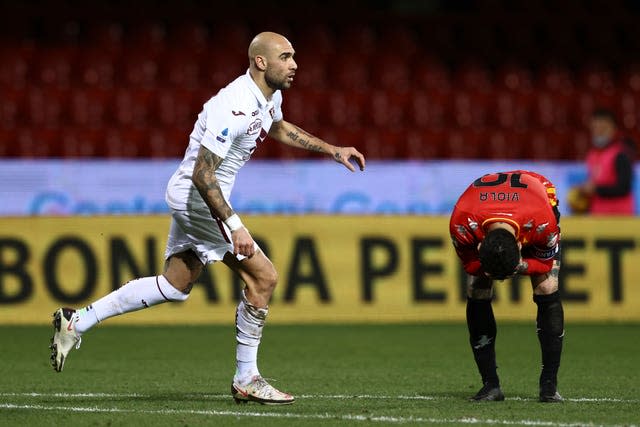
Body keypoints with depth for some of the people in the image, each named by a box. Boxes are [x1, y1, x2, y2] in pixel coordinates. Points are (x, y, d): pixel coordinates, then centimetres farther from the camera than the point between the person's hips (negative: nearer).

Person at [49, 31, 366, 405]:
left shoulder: (271, 96, 3)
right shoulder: (234, 108, -28)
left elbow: (278, 129, 28)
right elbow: (202, 175, -29)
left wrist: (331, 149, 24)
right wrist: (235, 227, -32)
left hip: (191, 196, 10)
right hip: (197, 197, -10)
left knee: (175, 286, 17)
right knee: (264, 276, -8)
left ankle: (77, 322, 21)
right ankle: (247, 380, 2)